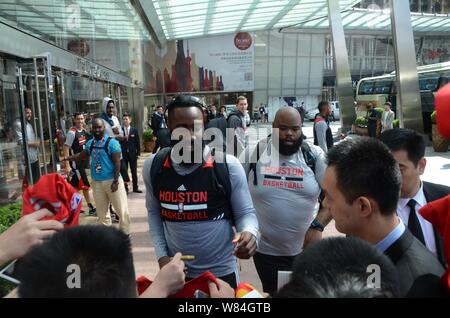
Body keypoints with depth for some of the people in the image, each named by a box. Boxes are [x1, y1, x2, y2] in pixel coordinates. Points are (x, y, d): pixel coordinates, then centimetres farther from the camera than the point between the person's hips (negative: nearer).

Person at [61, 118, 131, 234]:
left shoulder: (112, 143, -12)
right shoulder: (90, 143, 6)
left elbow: (117, 163, -14)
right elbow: (82, 155, 25)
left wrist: (115, 181, -18)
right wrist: (66, 158, 17)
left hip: (111, 181, -5)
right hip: (96, 182, 6)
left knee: (122, 210, 0)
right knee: (102, 212, 13)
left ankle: (124, 234, 15)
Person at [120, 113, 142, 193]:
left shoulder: (134, 130, 2)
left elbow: (138, 142, 3)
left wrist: (138, 153, -2)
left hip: (132, 154, 1)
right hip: (123, 154, -1)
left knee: (134, 172, 9)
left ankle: (135, 188, 19)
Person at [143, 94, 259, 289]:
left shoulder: (229, 166, -16)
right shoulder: (152, 167, -6)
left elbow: (245, 213, -6)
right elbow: (154, 212, 7)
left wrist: (249, 233, -28)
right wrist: (161, 255, -2)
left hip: (220, 271, -2)